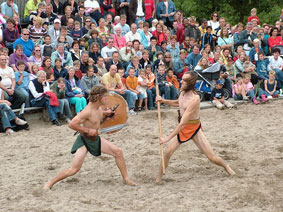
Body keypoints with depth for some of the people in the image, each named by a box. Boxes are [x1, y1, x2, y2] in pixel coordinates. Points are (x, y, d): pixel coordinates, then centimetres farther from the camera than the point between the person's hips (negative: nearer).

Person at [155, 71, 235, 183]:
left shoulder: (194, 99, -29)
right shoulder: (182, 92, -3)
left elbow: (183, 123, -32)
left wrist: (167, 138, -31)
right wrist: (163, 101, 9)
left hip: (194, 129, -6)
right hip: (181, 128, 6)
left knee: (212, 157, 0)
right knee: (168, 152, -12)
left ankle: (226, 167, 31)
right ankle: (159, 177, 3)